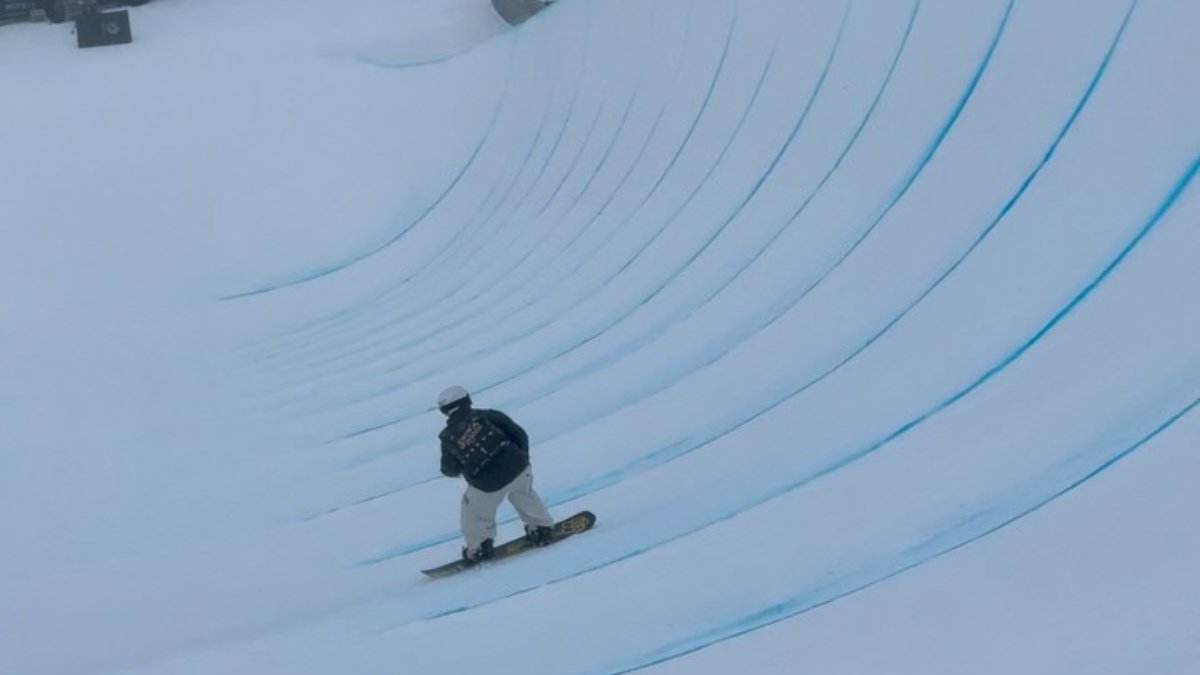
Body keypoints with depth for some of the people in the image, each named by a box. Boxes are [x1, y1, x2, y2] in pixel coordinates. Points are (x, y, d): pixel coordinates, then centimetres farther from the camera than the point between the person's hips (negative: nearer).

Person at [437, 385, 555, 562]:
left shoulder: (448, 438, 2)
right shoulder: (487, 415, 2)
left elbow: (450, 470, 12)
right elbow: (519, 433, 3)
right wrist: (523, 457, 18)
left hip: (488, 486, -2)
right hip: (518, 468, 2)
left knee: (474, 513, 24)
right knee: (524, 497, 32)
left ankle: (479, 548, 34)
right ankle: (541, 529, 41)